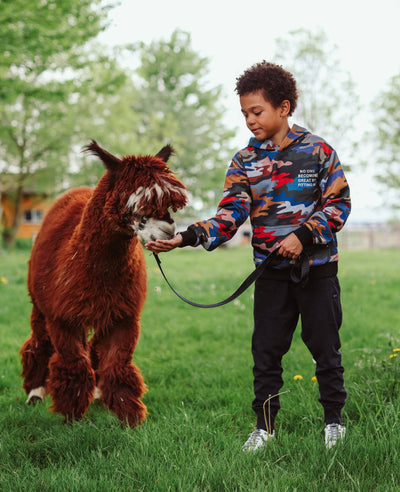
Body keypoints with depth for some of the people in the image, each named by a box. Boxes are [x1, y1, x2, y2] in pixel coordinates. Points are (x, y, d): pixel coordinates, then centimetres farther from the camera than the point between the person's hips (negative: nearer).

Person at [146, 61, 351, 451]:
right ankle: (264, 426, 19)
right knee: (266, 350, 5)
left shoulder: (317, 150, -3)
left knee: (325, 347, 6)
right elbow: (229, 215, -5)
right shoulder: (244, 162, 3)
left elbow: (339, 202, -3)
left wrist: (304, 235, -16)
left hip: (317, 266, -2)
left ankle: (334, 421, 23)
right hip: (271, 272, 2)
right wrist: (186, 237, -19)